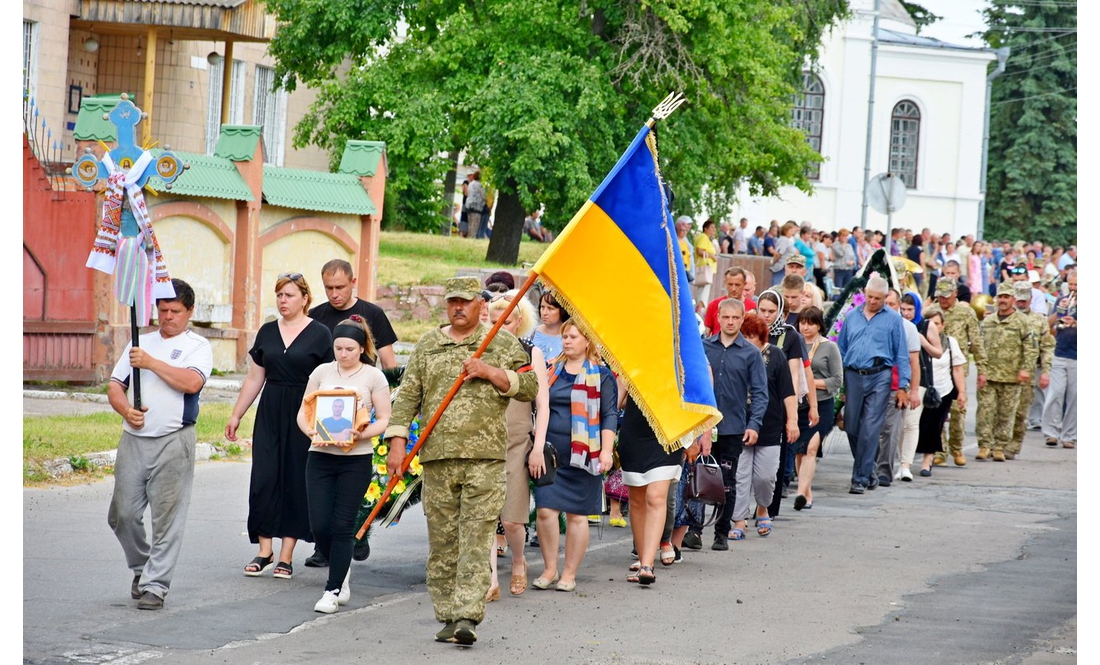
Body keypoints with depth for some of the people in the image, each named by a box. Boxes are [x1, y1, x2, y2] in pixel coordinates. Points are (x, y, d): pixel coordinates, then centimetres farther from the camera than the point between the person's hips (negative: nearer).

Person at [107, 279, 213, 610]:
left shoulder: (197, 346, 3)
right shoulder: (140, 343, 17)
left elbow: (191, 382, -16)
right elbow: (115, 386, 14)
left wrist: (151, 363, -14)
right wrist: (126, 410, -6)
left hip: (172, 442, -5)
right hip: (133, 439, 5)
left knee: (167, 517, -5)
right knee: (122, 514, 5)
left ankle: (155, 585, 0)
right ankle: (141, 567, 26)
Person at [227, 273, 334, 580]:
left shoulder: (319, 334, -2)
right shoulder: (267, 332, 10)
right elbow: (255, 378, 15)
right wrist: (236, 415, 13)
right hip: (270, 413, 4)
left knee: (296, 482, 0)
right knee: (263, 479, -3)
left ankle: (286, 556, 5)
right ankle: (265, 551, 5)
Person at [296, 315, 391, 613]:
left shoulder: (374, 377, 0)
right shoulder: (322, 372, 7)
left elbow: (383, 420, -1)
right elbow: (303, 412, 10)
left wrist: (361, 434, -19)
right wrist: (312, 432, -11)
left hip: (356, 459, -3)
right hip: (320, 456, 3)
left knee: (342, 527, -3)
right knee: (319, 525, -2)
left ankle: (333, 591, 7)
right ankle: (342, 572, 25)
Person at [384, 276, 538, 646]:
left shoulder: (502, 344, 9)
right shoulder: (427, 346, 14)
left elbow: (529, 387, 5)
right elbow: (408, 396, 11)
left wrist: (491, 373, -8)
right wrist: (398, 442, 0)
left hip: (485, 458, -2)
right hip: (437, 456, 2)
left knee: (476, 539, -10)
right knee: (442, 540, 4)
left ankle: (467, 617, -14)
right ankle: (447, 616, 11)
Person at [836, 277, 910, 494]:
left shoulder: (893, 319, 3)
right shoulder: (852, 316, 11)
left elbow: (901, 355, 4)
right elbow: (841, 350, 16)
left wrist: (903, 386, -2)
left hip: (879, 378, -4)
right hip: (853, 376, 4)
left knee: (870, 429, -8)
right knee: (851, 428, 5)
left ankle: (861, 478, -4)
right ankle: (868, 472, 23)